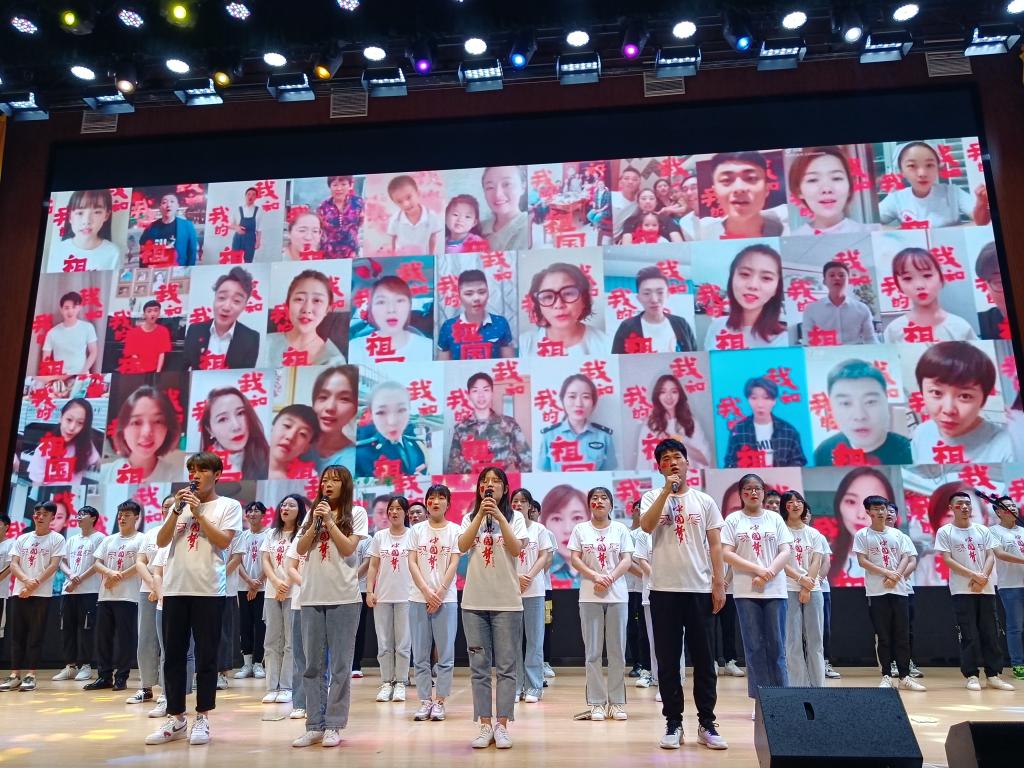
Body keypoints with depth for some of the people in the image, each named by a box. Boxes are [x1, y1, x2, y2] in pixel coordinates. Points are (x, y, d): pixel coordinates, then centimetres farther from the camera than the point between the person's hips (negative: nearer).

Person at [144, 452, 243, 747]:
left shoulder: (229, 505, 2)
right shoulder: (181, 504, 15)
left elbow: (223, 541, -10)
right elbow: (161, 542, 6)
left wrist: (198, 513, -11)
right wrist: (177, 511, -6)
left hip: (209, 590, -4)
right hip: (175, 588, 4)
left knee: (206, 656, 2)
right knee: (173, 655, 8)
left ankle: (202, 718, 12)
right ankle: (175, 718, 18)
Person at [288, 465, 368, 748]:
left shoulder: (356, 513, 3)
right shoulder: (313, 513, 14)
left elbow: (348, 549, -7)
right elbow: (300, 550, 6)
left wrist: (329, 520, -9)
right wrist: (316, 523, -6)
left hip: (344, 597, -4)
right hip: (312, 597, 4)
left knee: (340, 665, 1)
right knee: (313, 665, 7)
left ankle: (333, 726, 8)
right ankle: (315, 726, 14)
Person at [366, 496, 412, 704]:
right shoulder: (379, 536, 7)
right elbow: (373, 566, 8)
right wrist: (369, 591, -1)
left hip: (405, 596, -2)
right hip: (382, 596, 2)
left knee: (403, 643, 3)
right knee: (384, 643, 7)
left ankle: (400, 683, 13)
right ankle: (386, 682, 17)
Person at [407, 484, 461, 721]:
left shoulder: (455, 530, 1)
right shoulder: (417, 530, 6)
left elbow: (454, 564, -3)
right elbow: (412, 563, 1)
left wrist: (439, 593, -11)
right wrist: (427, 592, -11)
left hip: (446, 599, -2)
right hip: (418, 598, 2)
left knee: (446, 654, 1)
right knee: (420, 654, 6)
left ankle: (439, 702, 12)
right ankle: (424, 701, 15)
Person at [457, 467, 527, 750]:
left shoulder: (514, 517, 4)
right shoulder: (470, 517, 10)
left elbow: (516, 549, -11)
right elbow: (462, 546, -7)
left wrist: (499, 516, -17)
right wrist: (480, 514, -13)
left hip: (507, 601, -2)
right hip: (474, 601, 2)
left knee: (505, 667, 2)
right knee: (479, 668, 5)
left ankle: (502, 725, 10)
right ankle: (485, 726, 13)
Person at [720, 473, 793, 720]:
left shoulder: (775, 519, 9)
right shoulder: (734, 520, 4)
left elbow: (786, 552, 2)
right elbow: (726, 554, -3)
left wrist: (768, 574, -13)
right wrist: (758, 569, -13)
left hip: (775, 590, 1)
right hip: (746, 591, -1)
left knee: (777, 646, 4)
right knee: (754, 647, 2)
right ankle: (760, 699, 9)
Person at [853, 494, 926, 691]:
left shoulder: (898, 535, 11)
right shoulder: (862, 535, 1)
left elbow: (906, 558, 5)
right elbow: (862, 561, -6)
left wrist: (896, 576, -12)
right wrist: (886, 572, -15)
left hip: (899, 590, 3)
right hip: (876, 592, -3)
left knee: (903, 635, 4)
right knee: (882, 637, 2)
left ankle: (904, 677, 11)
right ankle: (886, 677, 9)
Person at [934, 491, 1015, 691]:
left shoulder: (983, 530, 11)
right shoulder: (945, 532, -1)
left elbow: (991, 556, 5)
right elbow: (947, 560, -8)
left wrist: (983, 577, -12)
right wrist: (974, 575, -16)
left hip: (986, 589, 4)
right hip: (962, 590, -4)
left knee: (991, 633, 4)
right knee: (968, 635, -3)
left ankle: (994, 675, 11)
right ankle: (971, 676, 3)